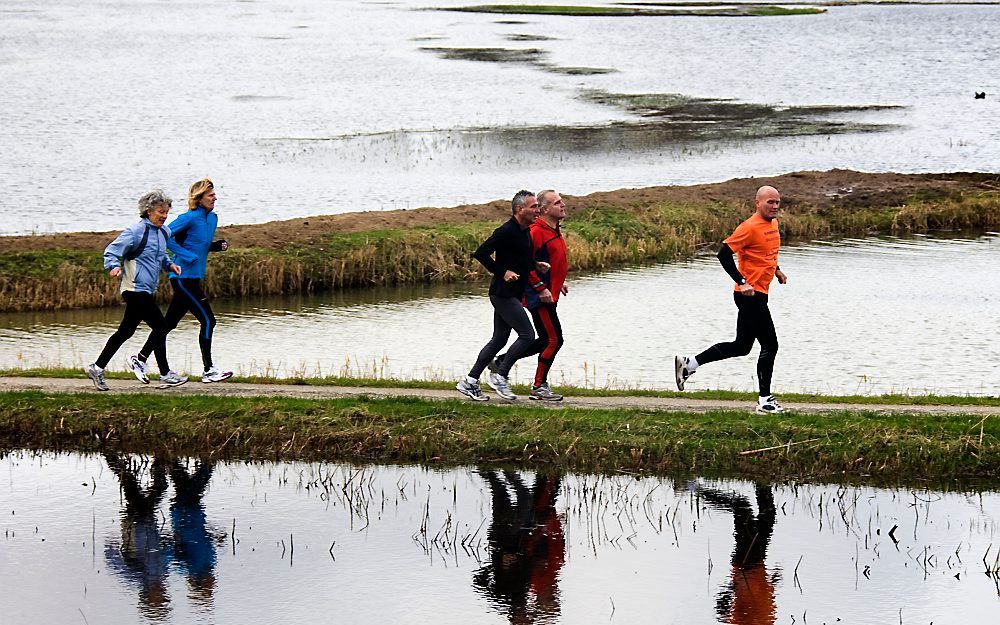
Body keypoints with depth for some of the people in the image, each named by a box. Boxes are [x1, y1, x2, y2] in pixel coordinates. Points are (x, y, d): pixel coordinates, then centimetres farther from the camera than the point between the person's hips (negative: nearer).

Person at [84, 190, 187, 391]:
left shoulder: (164, 232, 13)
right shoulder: (136, 232, -13)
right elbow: (111, 252, -11)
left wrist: (169, 265, 11)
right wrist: (115, 267, -30)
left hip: (148, 291, 9)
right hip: (136, 289, -9)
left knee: (126, 331, 12)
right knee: (160, 326, -9)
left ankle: (97, 368, 18)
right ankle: (165, 374, -2)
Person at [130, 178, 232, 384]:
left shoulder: (212, 218, 12)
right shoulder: (190, 218, -15)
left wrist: (218, 246, 4)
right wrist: (188, 256, -20)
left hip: (193, 278, 9)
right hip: (184, 277, -9)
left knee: (170, 322, 13)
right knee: (207, 320, -9)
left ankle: (139, 359, 22)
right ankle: (209, 370, -4)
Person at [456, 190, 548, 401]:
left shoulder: (525, 232, 12)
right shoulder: (506, 231, -17)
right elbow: (480, 253, -20)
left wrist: (536, 266, 9)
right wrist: (502, 272, -19)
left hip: (512, 294, 10)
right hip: (503, 294, -10)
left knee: (499, 339, 11)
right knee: (527, 335, -12)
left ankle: (470, 382, 15)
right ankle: (499, 376, -3)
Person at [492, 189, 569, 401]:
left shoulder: (554, 231, 15)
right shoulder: (536, 232, -17)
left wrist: (559, 282, 17)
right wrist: (541, 289, -22)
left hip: (549, 295, 10)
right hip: (540, 297, -10)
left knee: (546, 340, 15)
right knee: (554, 340, -7)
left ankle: (500, 362, 23)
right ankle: (539, 387, 2)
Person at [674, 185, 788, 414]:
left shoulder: (773, 223, 13)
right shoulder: (750, 227, -16)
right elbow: (724, 253, -19)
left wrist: (776, 270, 17)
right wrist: (742, 282, -23)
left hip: (756, 294, 10)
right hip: (750, 294, -10)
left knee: (742, 346, 15)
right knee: (770, 345, -5)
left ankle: (689, 363, 20)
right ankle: (765, 401, 2)